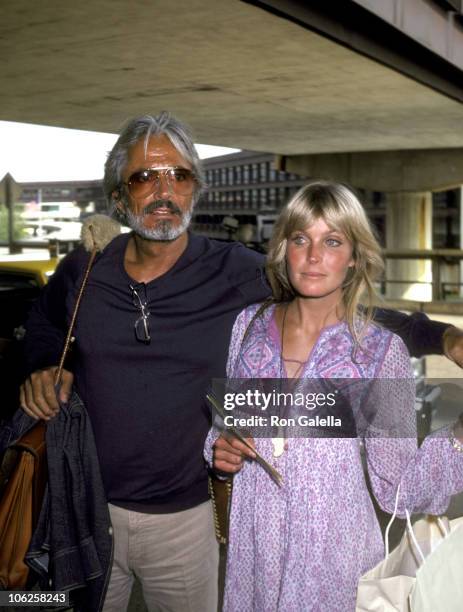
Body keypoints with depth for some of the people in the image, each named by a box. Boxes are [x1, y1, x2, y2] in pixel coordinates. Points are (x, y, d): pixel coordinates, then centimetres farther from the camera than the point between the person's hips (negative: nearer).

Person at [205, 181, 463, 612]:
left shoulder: (382, 350, -8)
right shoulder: (249, 325, 0)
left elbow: (398, 487, -7)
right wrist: (219, 449, -7)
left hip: (332, 546, -2)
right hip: (251, 541, 3)